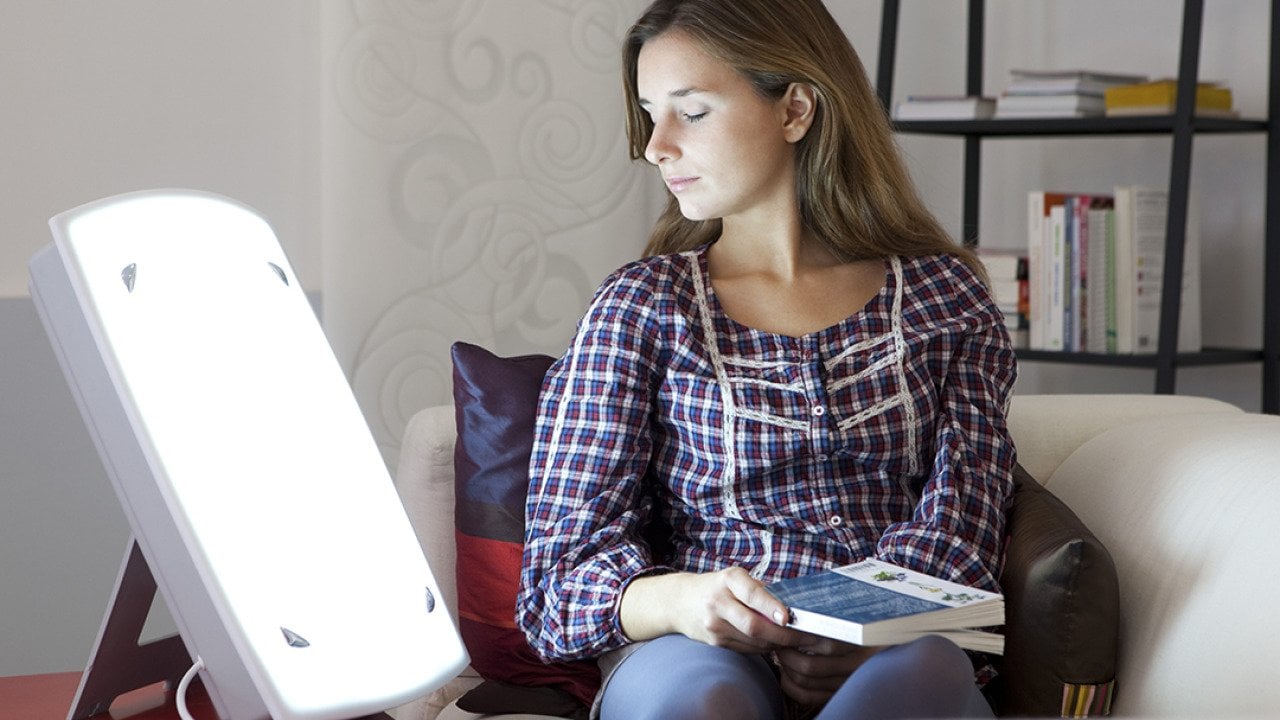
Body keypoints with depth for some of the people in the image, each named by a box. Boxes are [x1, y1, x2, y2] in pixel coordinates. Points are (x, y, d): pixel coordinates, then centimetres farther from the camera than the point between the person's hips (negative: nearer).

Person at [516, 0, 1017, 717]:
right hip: (708, 650, -1)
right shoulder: (641, 308, 8)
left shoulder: (944, 295, 13)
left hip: (891, 650, 2)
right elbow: (562, 574, 1)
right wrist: (679, 599, -23)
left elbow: (963, 509, 2)